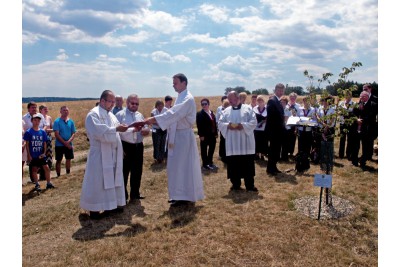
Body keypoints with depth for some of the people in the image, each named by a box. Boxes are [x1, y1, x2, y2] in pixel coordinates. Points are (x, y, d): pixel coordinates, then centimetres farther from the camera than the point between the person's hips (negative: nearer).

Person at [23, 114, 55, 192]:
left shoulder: (42, 132, 2)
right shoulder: (28, 132, -6)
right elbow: (27, 144, -4)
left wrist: (44, 153, -2)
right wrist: (28, 155, -7)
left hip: (41, 155, 3)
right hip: (33, 156, -3)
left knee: (47, 168, 1)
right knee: (34, 169, 7)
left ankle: (49, 183, 12)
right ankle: (37, 185, 17)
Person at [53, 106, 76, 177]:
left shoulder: (71, 121, 2)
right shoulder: (57, 121, -8)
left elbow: (73, 133, 2)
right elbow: (56, 134, -12)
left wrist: (69, 141, -15)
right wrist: (65, 143, -15)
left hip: (69, 144, 4)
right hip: (59, 145, -3)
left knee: (68, 159, 12)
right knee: (59, 160, 4)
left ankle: (68, 174, 25)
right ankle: (58, 175, 14)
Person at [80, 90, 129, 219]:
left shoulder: (111, 115, 15)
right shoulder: (93, 114, -11)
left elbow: (117, 131, 15)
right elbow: (99, 132, -23)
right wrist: (116, 129, -25)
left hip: (112, 154, 8)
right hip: (99, 154, -8)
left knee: (112, 180, 13)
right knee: (97, 182, -1)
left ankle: (111, 205, 24)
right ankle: (94, 209, 9)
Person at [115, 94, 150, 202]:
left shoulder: (140, 115, 13)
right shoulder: (120, 115, -6)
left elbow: (146, 128, 15)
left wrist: (146, 130, -8)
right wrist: (133, 130, -27)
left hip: (138, 146, 6)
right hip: (126, 146, -6)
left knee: (137, 171, 16)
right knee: (124, 172, 4)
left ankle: (135, 193, 32)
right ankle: (123, 196, 17)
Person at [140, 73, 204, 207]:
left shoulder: (188, 99, -16)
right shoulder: (180, 97, 15)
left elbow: (173, 114, -26)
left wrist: (153, 119, -28)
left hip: (183, 136, -9)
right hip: (177, 136, 9)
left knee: (183, 166, -4)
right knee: (178, 166, 13)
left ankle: (185, 196, 6)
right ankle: (180, 194, 24)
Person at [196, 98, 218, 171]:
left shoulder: (212, 112, 14)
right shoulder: (199, 114, -8)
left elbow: (215, 123, 12)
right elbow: (199, 125, -14)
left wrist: (216, 133, 6)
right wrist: (201, 135, -20)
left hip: (212, 135, 7)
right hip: (204, 135, -7)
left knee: (212, 149, 15)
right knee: (204, 150, 4)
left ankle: (210, 163, 30)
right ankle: (205, 165, 13)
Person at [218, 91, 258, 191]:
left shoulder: (248, 108, 3)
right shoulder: (226, 111, 11)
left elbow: (254, 122, -5)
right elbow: (220, 123, 5)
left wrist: (243, 125, -19)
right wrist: (228, 126, -14)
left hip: (245, 143, -2)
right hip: (232, 144, 3)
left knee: (248, 164, 3)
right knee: (233, 164, 6)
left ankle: (249, 185, 12)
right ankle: (235, 184, 19)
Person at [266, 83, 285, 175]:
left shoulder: (278, 101, 17)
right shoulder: (272, 100, -13)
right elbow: (270, 116, -19)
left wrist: (282, 126, 10)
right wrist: (271, 129, -21)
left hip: (279, 129, 9)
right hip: (274, 129, -9)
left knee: (277, 149, 12)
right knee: (273, 149, -3)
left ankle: (273, 167, 21)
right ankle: (270, 168, 5)